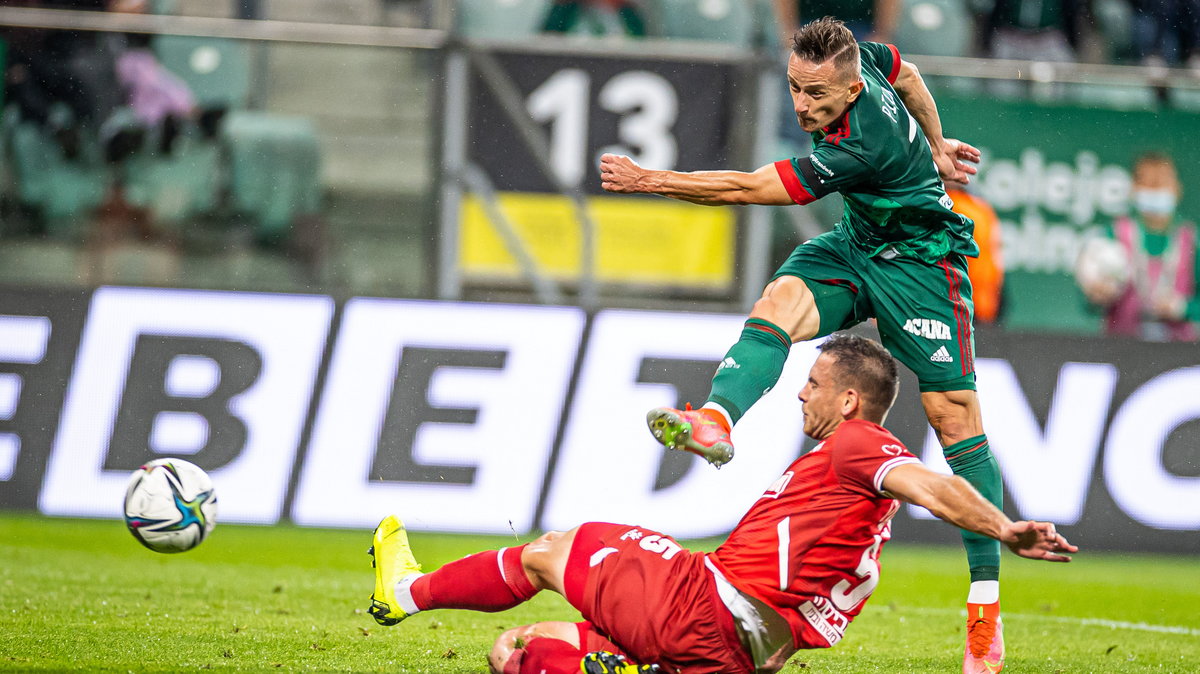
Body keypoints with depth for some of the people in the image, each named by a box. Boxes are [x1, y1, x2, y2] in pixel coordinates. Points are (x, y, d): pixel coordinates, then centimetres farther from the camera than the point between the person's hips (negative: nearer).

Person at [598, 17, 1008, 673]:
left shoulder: (861, 148, -35)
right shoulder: (851, 57, -12)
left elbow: (749, 189, -33)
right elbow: (906, 73, 13)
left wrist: (653, 181, -29)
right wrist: (933, 146, 25)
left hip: (919, 260, -7)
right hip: (852, 245, 8)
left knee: (953, 415, -9)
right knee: (780, 300, -25)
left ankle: (986, 601, -4)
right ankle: (717, 417, -51)